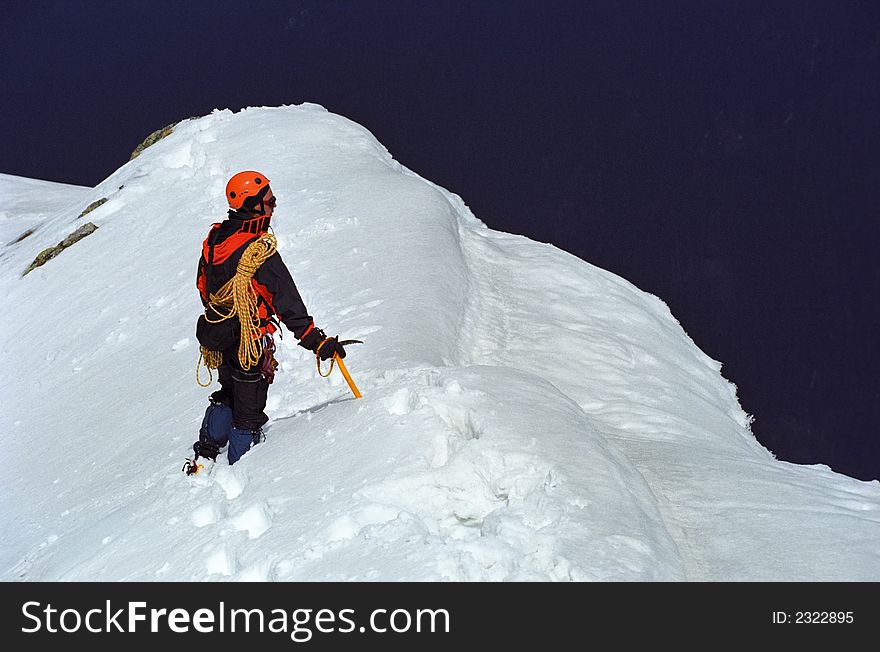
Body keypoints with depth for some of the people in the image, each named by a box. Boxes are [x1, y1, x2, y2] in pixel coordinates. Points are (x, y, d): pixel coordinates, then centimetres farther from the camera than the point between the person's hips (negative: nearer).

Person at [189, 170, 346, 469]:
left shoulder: (215, 237, -1)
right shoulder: (261, 251, -25)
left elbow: (203, 286, 13)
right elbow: (288, 304, -28)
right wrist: (317, 341, -26)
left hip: (218, 333, 8)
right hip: (250, 344, -7)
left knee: (227, 396, 28)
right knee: (248, 413, 7)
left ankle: (204, 454, 34)